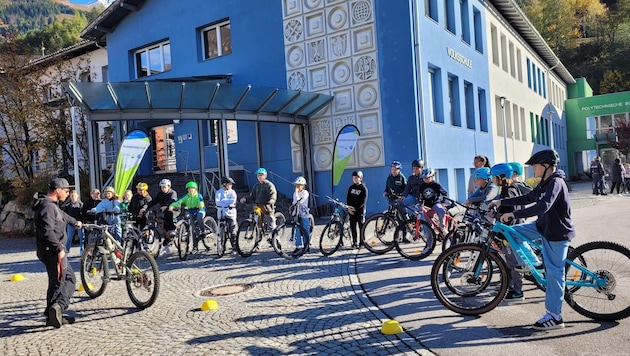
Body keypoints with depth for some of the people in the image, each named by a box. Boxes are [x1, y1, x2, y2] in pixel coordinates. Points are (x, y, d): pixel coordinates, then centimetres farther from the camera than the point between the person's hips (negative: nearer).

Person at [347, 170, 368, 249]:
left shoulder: (363, 188, -4)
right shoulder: (351, 187, 11)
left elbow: (363, 201, -10)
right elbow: (348, 198, 10)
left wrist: (355, 208, -15)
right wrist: (349, 207, -6)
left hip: (360, 210, -4)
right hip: (351, 211, 4)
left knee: (361, 227, 0)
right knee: (352, 227, 4)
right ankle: (354, 243, 11)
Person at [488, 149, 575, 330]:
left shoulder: (556, 182, -21)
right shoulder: (545, 183, 9)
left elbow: (543, 206, -35)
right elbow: (527, 198, 19)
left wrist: (514, 214, -38)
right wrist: (502, 202, 12)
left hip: (557, 232, -9)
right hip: (544, 226, 9)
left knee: (554, 272, -4)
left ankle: (555, 317, 4)